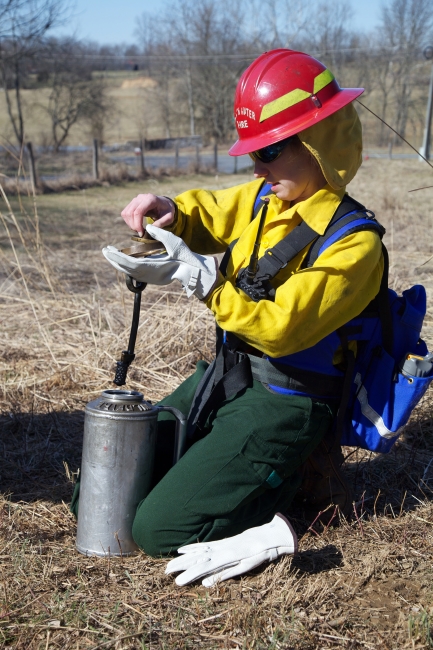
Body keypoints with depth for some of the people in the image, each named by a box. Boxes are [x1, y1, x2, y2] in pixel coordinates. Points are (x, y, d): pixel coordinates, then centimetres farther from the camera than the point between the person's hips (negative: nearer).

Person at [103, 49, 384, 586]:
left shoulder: (353, 244, -21)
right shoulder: (263, 199, 2)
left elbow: (279, 328, -26)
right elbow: (207, 213, 18)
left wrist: (194, 275, -30)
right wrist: (167, 212, -7)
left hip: (282, 405, -8)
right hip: (225, 376, 9)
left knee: (158, 530, -15)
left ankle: (285, 482, 0)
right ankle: (257, 474, 17)